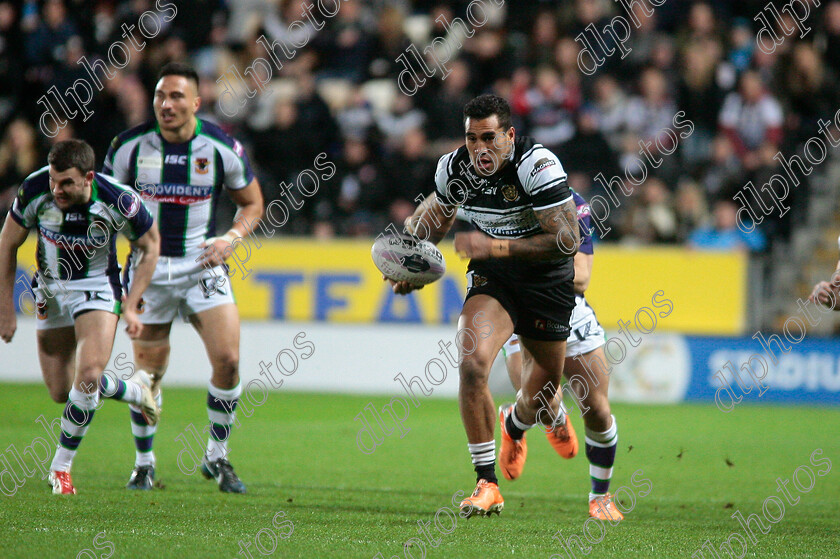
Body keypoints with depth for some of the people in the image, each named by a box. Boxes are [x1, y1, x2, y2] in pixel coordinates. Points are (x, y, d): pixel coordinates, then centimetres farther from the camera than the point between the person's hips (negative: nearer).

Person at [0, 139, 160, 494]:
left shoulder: (118, 201, -26)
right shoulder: (34, 191, -22)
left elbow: (150, 245, -6)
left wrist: (131, 305, -11)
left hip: (98, 286, -3)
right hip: (51, 288, 3)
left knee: (88, 375, -22)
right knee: (60, 391, 6)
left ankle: (61, 467, -4)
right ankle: (134, 391, 35)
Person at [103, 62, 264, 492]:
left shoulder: (222, 147, -6)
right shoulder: (130, 146, -6)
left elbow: (252, 202, 8)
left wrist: (232, 238, -10)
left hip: (203, 265, 0)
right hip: (149, 268, 0)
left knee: (227, 359, -13)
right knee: (148, 372, 2)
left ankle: (217, 457, 6)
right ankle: (144, 464, 21)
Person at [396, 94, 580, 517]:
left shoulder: (538, 165, -25)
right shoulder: (455, 168, -10)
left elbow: (567, 240, -27)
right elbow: (438, 212, 14)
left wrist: (495, 246, -31)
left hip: (548, 280, -2)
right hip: (491, 279, 2)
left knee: (541, 396, 10)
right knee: (471, 363, -25)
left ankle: (515, 425, 53)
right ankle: (487, 485, -16)